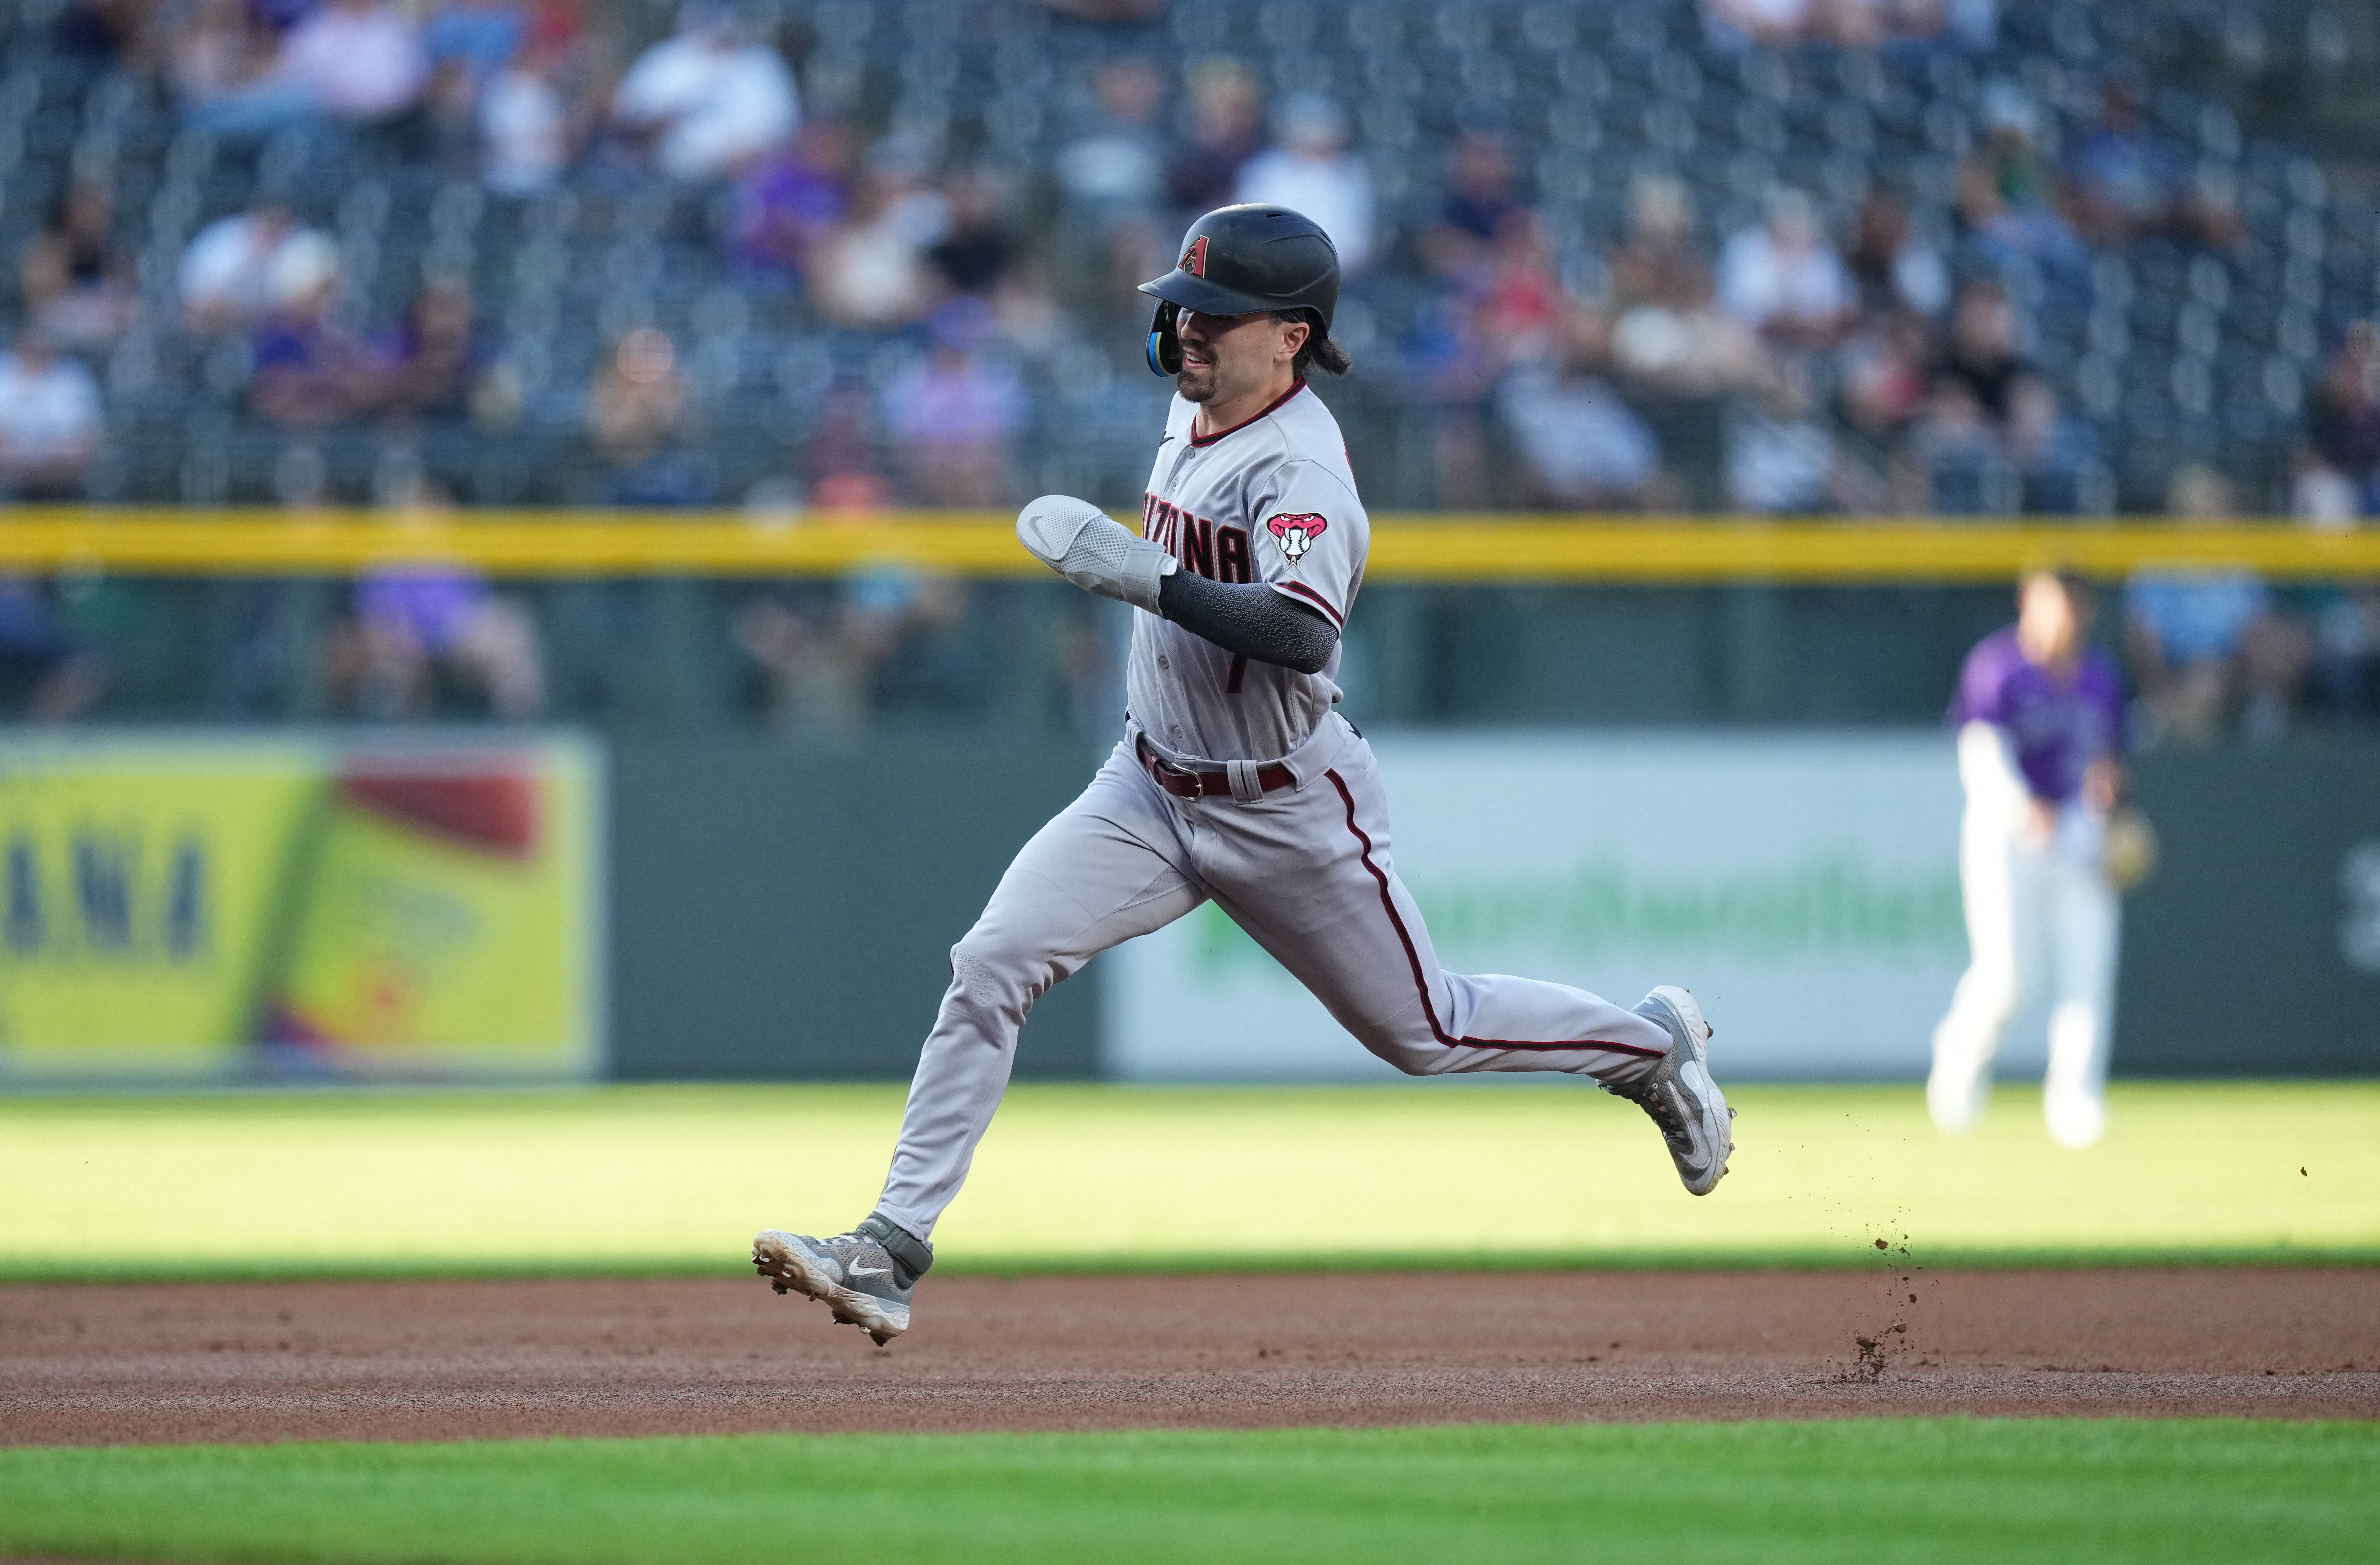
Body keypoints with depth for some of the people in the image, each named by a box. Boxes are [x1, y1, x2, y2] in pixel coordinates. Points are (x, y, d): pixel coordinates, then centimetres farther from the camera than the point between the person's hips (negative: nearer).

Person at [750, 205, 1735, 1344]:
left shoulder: (1301, 469, -25)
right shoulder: (1193, 411, 1)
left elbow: (1301, 634, -42)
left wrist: (1147, 577, -48)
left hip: (1288, 813, -7)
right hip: (1151, 791, 7)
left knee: (1426, 1034, 9)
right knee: (990, 966, -12)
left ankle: (1651, 1045, 36)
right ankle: (893, 1251, -15)